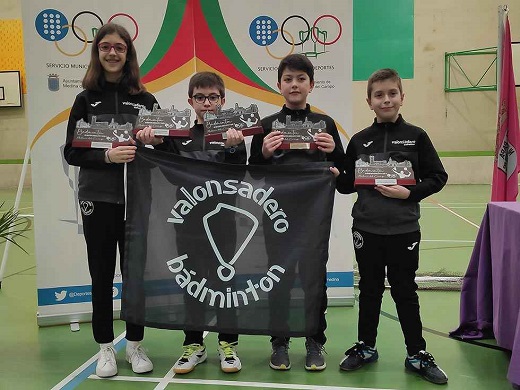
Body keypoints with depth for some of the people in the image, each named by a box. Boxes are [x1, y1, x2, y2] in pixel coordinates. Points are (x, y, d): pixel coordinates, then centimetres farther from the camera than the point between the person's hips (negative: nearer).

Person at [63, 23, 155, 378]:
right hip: (97, 200, 0)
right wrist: (107, 155, -18)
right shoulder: (86, 100, 4)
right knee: (102, 275, 8)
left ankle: (135, 345, 23)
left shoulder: (145, 99, 4)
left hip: (137, 199, 0)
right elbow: (71, 152, -1)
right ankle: (106, 348, 23)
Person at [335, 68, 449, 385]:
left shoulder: (416, 136, -2)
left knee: (405, 291, 9)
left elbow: (438, 177, -3)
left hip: (404, 229, -1)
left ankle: (417, 353, 25)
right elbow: (348, 183, 5)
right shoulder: (360, 140, 2)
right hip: (367, 229, 2)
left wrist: (409, 192, -16)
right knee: (370, 289, 14)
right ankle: (366, 347, 30)